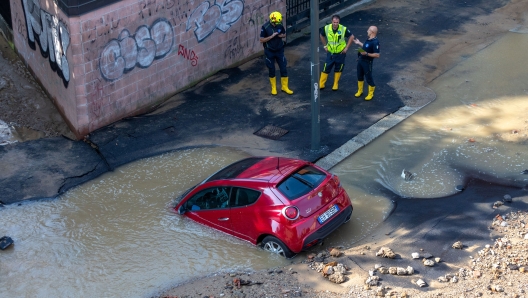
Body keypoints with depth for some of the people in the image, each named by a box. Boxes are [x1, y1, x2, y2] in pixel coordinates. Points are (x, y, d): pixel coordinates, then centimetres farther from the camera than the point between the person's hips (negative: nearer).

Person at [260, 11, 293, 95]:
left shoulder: (280, 25, -6)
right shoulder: (265, 27, -17)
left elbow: (284, 35, 9)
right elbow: (262, 40, -15)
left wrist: (281, 35, -15)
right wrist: (272, 36, -25)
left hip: (280, 50, 3)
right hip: (270, 52, -3)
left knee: (283, 69, 4)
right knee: (271, 70, 8)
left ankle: (284, 87, 20)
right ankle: (273, 88, 23)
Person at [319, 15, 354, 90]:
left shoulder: (344, 29, -20)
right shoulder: (326, 28, -14)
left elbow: (351, 37, -5)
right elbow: (321, 35, 8)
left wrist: (346, 47, -7)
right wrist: (325, 46, 5)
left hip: (340, 53, -1)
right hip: (330, 53, 1)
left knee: (338, 69, 12)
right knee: (326, 69, 4)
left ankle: (335, 85, 28)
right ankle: (321, 84, 16)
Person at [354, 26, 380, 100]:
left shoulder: (375, 42, -26)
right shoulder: (369, 39, 2)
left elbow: (377, 55, -27)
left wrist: (366, 54, -31)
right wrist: (359, 43, 23)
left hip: (367, 62, -9)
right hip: (361, 60, 9)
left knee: (369, 78, 5)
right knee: (360, 76, 21)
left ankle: (370, 94, 21)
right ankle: (360, 91, 38)